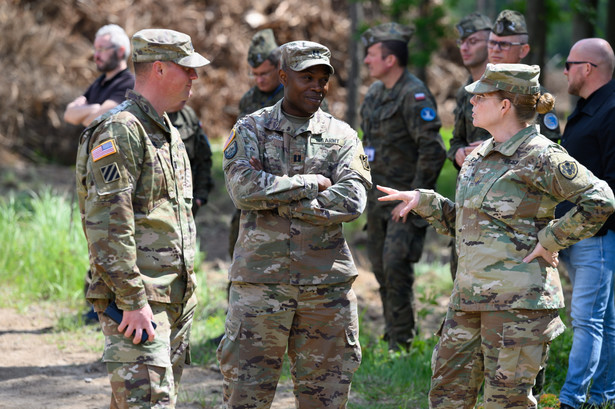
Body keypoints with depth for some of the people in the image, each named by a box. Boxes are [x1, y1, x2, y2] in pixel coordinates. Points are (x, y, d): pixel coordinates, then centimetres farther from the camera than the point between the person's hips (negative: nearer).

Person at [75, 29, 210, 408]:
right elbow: (107, 224, -21)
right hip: (139, 299, -10)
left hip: (176, 300, 10)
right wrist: (133, 301, -23)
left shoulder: (169, 133, 19)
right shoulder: (120, 131, -13)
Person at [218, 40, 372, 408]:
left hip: (327, 282, 2)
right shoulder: (251, 130, 4)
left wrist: (277, 199, -10)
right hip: (260, 279, -1)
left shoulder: (342, 136, 7)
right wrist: (311, 184, -10)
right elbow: (244, 189, -13)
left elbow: (351, 202, -8)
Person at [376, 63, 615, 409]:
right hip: (470, 296, 9)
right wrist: (423, 201, 9)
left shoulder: (540, 157, -12)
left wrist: (551, 240, -14)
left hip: (518, 300, -9)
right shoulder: (480, 157, 14)